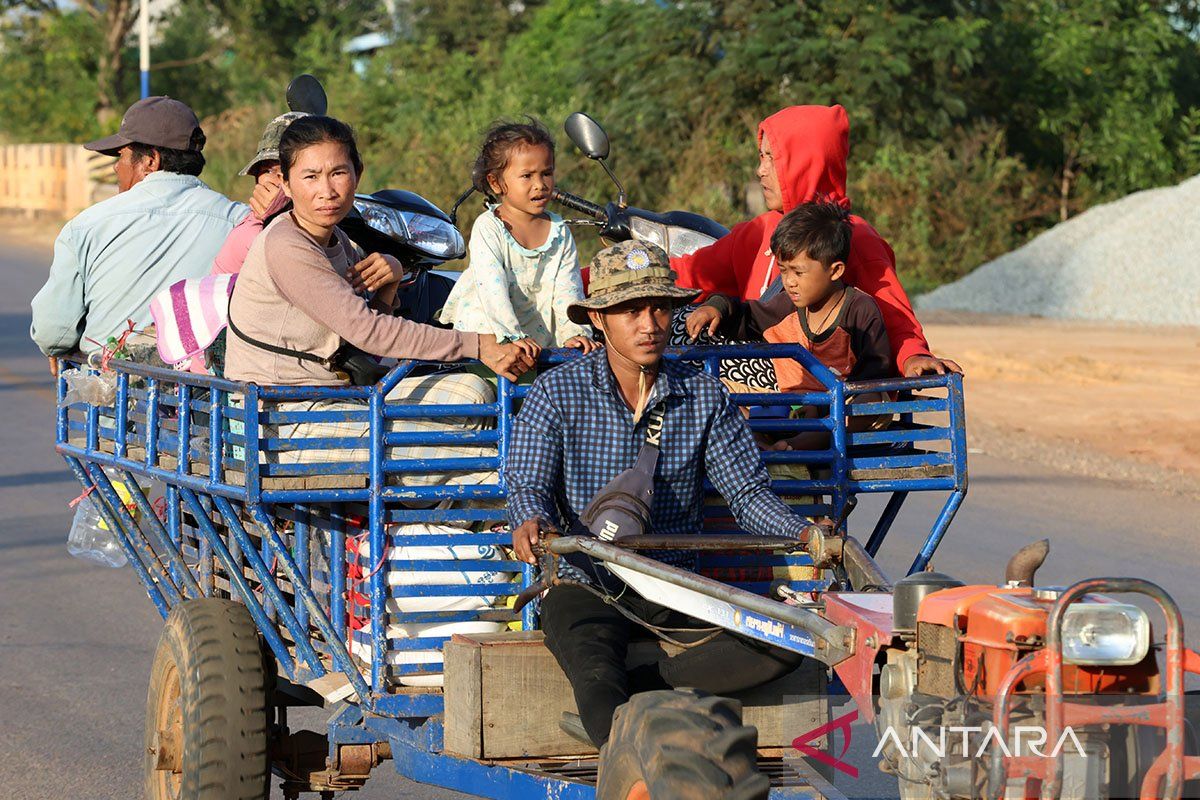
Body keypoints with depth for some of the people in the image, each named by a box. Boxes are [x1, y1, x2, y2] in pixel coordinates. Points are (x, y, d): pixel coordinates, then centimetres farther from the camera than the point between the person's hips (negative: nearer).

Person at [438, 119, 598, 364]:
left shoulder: (560, 232, 6)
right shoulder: (488, 227, -9)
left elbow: (567, 289, 0)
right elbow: (492, 288, -19)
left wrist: (575, 332, -17)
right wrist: (511, 336, -29)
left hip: (539, 341, 4)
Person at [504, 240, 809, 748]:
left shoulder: (704, 397, 7)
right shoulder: (557, 393, 1)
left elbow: (746, 490, 4)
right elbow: (528, 483, -7)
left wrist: (803, 534, -17)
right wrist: (531, 521, -33)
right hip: (586, 585, -3)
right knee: (596, 672, -34)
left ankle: (626, 695, -26)